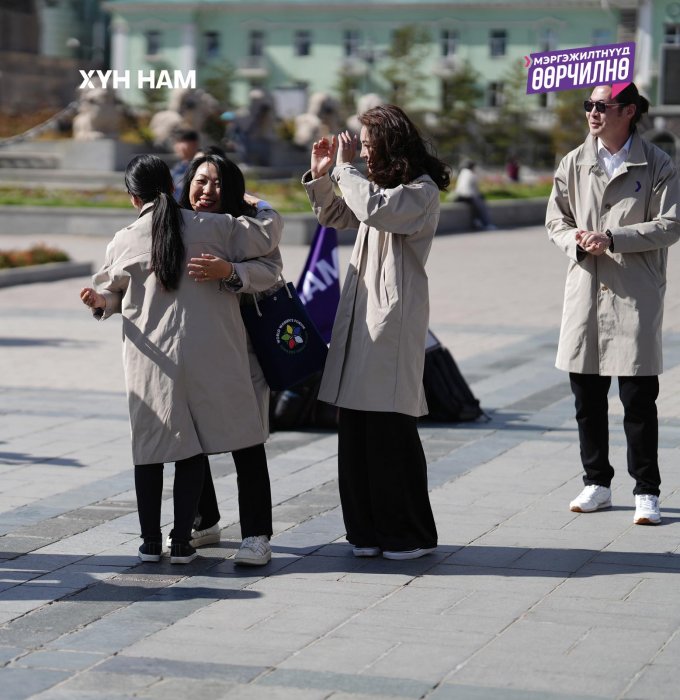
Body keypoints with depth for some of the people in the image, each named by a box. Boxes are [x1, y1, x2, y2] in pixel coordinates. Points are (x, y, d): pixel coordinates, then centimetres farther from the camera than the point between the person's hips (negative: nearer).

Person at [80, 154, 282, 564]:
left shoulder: (124, 242, 0)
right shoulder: (213, 228, -3)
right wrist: (263, 207, 19)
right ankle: (182, 543, 9)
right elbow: (267, 235, 3)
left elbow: (113, 294, 10)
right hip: (206, 357, 0)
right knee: (195, 450, 7)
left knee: (150, 450, 12)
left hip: (150, 359, 1)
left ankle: (151, 542, 15)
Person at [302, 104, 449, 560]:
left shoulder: (422, 192, -8)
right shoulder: (381, 187, 20)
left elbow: (374, 209, -24)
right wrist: (321, 174, 14)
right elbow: (334, 217, 29)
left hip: (395, 316, -9)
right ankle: (368, 530, 13)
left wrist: (345, 166, -13)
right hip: (360, 313, 9)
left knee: (391, 426, -7)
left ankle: (411, 534, 3)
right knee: (355, 425, 7)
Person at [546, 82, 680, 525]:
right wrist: (577, 243, -9)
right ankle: (597, 483, 23)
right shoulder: (575, 164, 9)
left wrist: (611, 238, -15)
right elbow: (556, 219, 13)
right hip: (586, 290, 4)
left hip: (636, 294, -4)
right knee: (587, 396, 9)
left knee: (639, 397, -3)